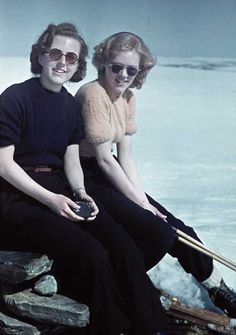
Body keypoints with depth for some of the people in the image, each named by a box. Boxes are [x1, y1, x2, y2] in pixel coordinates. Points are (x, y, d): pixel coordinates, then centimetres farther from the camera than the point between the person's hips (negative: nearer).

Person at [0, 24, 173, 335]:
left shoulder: (71, 105, 12)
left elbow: (72, 160, 13)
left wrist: (80, 192, -9)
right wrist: (50, 199, -20)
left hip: (59, 190, 7)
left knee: (125, 249, -14)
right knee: (92, 256, -27)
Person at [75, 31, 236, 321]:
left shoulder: (127, 98, 8)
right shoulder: (93, 94, -18)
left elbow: (125, 158, 5)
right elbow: (105, 160, -18)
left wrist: (143, 199, -6)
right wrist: (140, 202, -13)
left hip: (109, 178, 8)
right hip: (87, 180, -8)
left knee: (178, 230, 1)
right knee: (159, 234, -19)